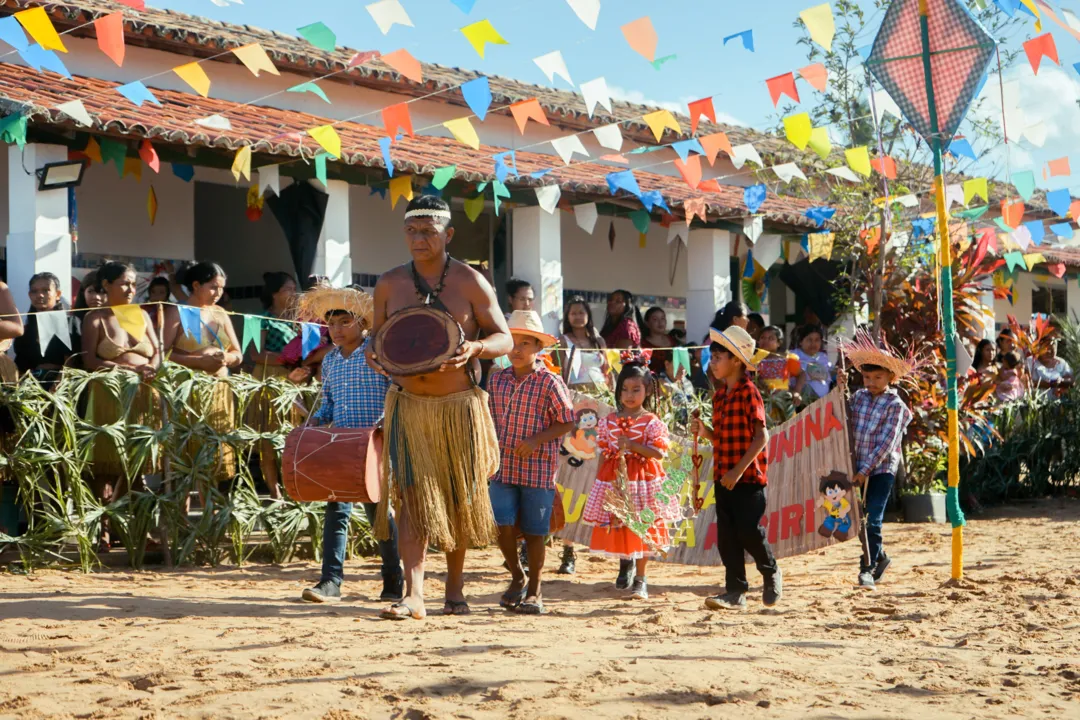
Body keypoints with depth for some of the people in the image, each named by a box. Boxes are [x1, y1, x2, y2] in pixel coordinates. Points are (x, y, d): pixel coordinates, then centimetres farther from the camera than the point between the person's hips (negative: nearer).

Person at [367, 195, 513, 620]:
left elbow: (505, 339, 0)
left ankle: (455, 588, 24)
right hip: (408, 405, 1)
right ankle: (414, 594, -14)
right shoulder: (389, 285, 6)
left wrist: (474, 349, -22)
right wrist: (375, 355, -9)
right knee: (412, 496, -10)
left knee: (459, 500, 9)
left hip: (459, 405, -1)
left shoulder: (470, 282, -2)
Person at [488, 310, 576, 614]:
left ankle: (534, 590, 17)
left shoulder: (550, 382, -6)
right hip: (502, 467, 3)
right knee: (502, 525, -7)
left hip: (538, 468, -3)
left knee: (534, 531, 3)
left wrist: (536, 440, -15)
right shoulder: (497, 380, 8)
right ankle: (517, 577, 18)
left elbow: (566, 422, -3)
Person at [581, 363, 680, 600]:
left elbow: (660, 453, -13)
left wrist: (631, 445, -21)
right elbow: (604, 454, 9)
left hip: (643, 481, -3)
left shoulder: (651, 422, -5)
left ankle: (640, 579, 13)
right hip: (613, 479, 3)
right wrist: (599, 482, 6)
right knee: (615, 525, 7)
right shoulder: (609, 421, 5)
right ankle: (626, 563, 35)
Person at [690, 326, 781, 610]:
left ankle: (771, 573, 20)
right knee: (726, 536, 4)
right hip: (723, 477, 7)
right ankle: (735, 592, 8)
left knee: (749, 531, -6)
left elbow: (761, 437, -16)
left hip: (748, 477, -7)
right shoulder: (719, 395, 12)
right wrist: (704, 432, -3)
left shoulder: (748, 393, -11)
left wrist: (739, 470, -20)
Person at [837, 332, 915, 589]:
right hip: (858, 467, 5)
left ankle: (868, 568, -4)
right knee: (860, 517, 10)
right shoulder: (859, 396, 8)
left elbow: (886, 443, -14)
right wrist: (841, 390, -2)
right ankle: (879, 556, 30)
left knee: (873, 520, -9)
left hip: (882, 469, -5)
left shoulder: (895, 404, -9)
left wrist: (866, 469, -19)